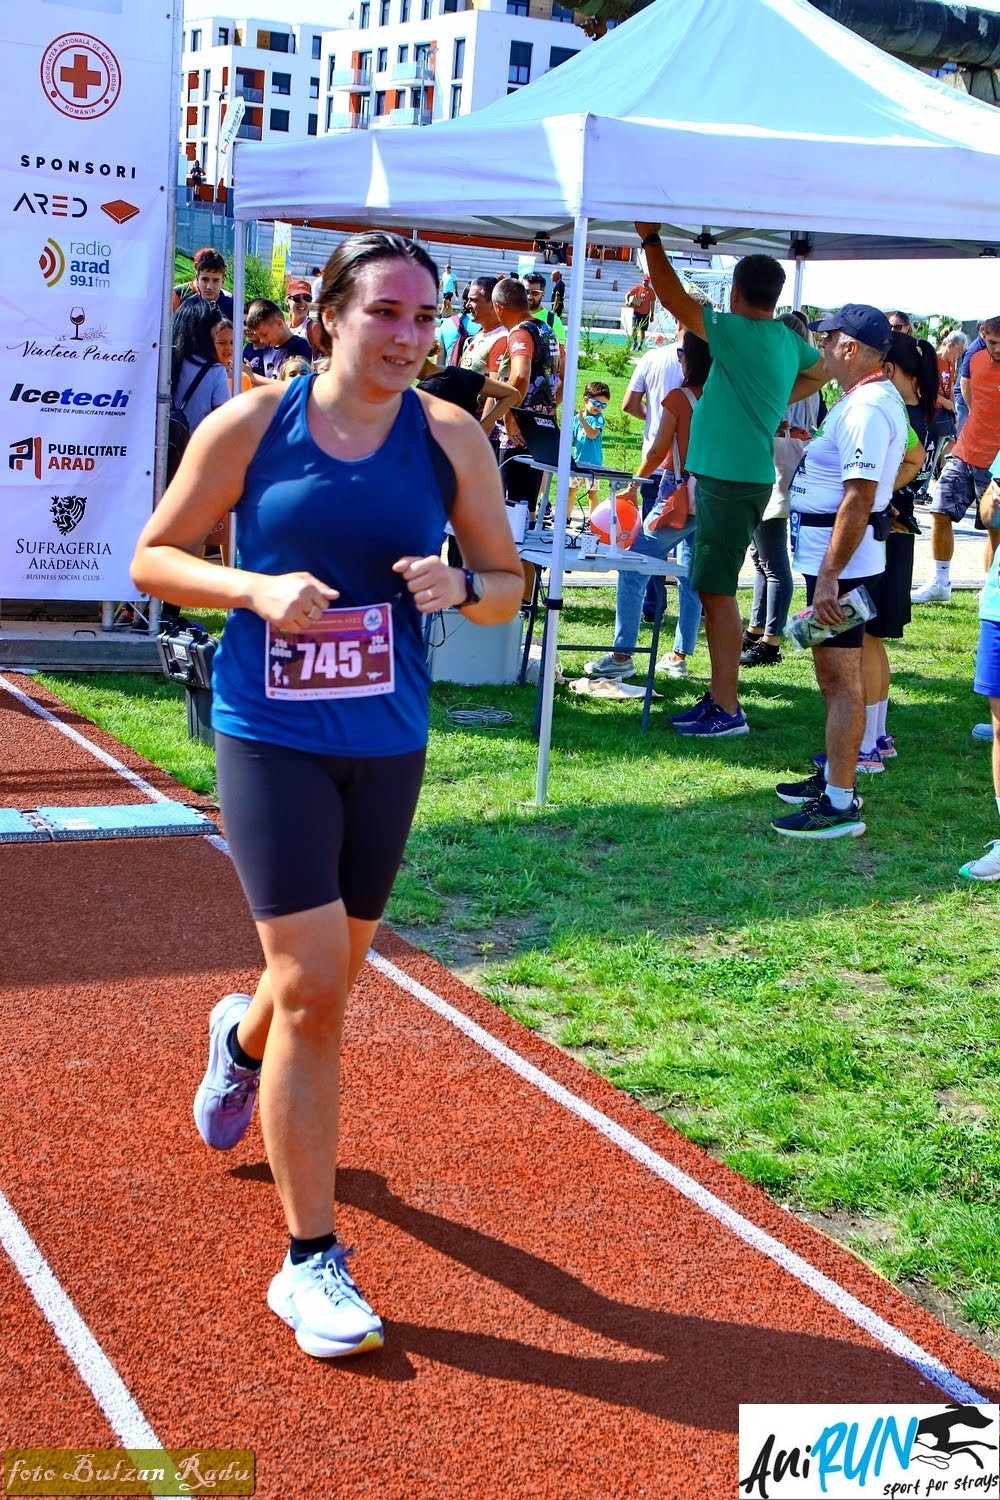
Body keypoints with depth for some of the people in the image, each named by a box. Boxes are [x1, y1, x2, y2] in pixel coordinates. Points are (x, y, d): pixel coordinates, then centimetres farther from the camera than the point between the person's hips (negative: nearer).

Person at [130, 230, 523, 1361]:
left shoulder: (449, 439, -1)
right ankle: (310, 1263, 3)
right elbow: (152, 557, 1)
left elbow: (510, 585, 6)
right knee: (313, 987, -11)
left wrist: (462, 585, -17)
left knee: (330, 977, 18)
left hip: (386, 745, 4)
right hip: (270, 738, -3)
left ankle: (241, 1038, 57)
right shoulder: (250, 425, -6)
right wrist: (257, 588, -18)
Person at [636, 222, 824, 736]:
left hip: (731, 482, -9)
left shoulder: (741, 335, -17)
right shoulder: (788, 340, 9)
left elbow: (674, 299, -17)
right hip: (740, 477, 10)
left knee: (717, 591, -7)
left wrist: (651, 239, -5)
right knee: (713, 589, 15)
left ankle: (727, 710, -5)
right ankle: (718, 696, 22)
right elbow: (820, 372, 30)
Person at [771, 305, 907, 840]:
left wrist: (830, 575, -29)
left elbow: (859, 496, -27)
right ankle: (834, 776, 31)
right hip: (829, 557, 11)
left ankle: (840, 805, -5)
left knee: (841, 680, -8)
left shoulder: (867, 408, -20)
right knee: (833, 673, 19)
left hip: (840, 561, -11)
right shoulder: (869, 397, 14)